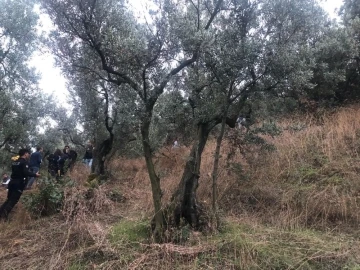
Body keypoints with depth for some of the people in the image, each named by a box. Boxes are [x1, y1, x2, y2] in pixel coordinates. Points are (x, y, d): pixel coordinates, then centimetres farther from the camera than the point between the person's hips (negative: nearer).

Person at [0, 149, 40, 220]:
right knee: (13, 200, -5)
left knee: (9, 199, 16)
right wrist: (35, 174, -14)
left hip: (12, 182, 8)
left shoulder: (14, 162, 16)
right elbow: (26, 172, -23)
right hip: (19, 184, -8)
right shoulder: (24, 162, -11)